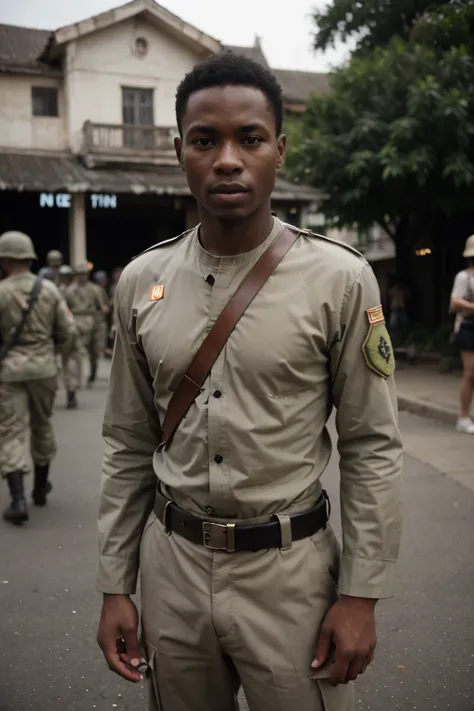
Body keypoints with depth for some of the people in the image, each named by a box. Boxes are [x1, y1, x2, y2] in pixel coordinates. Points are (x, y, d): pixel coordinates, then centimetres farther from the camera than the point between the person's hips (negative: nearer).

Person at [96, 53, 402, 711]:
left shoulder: (340, 278, -10)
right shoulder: (141, 282, 0)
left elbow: (372, 447, -6)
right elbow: (129, 445, 5)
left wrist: (361, 596, -6)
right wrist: (115, 586, 6)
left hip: (291, 568, -3)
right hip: (172, 563, 3)